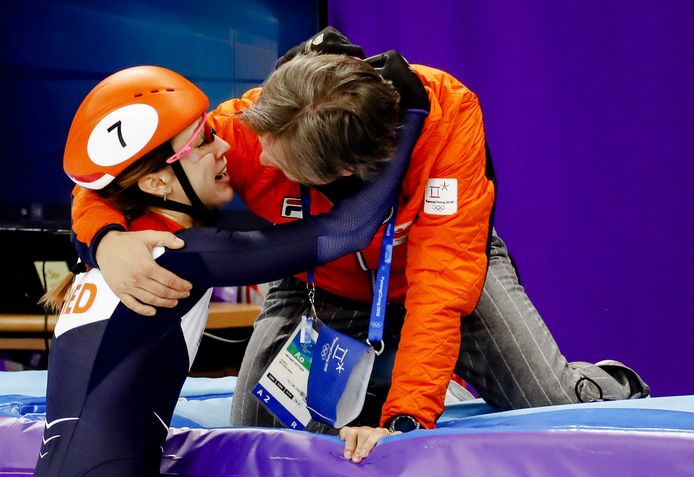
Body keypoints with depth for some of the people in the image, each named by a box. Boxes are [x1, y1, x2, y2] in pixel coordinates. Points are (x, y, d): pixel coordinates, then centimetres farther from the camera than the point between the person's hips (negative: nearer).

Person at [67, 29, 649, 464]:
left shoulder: (446, 114, -39)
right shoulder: (248, 129, -34)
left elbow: (440, 283, -39)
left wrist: (404, 420, -48)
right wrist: (111, 241, -51)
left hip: (440, 268, -2)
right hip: (322, 288, 2)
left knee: (556, 406, -19)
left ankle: (604, 385, 20)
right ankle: (373, 389, 22)